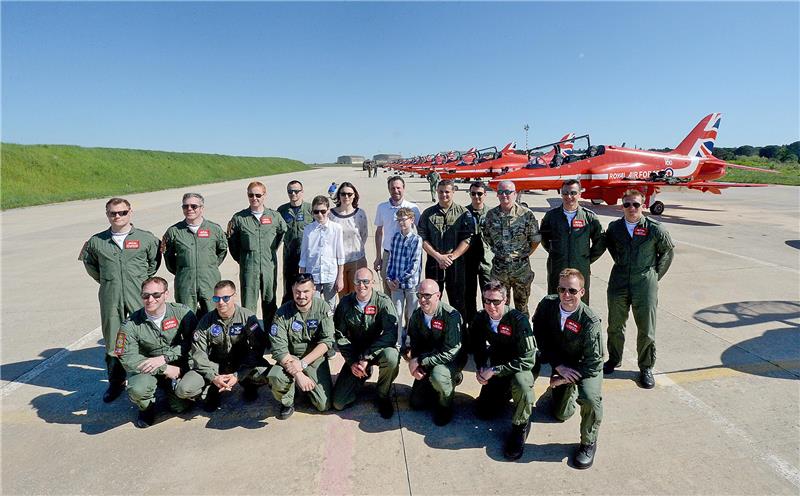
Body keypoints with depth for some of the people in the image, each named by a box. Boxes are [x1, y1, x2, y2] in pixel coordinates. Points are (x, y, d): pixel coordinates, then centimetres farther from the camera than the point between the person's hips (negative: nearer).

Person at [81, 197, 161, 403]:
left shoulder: (146, 238, 1)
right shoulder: (96, 241, 6)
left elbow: (154, 262, 12)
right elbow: (90, 264, 20)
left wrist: (142, 282, 9)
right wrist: (107, 282, 14)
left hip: (140, 298, -2)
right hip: (110, 300, 2)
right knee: (112, 342, 10)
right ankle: (116, 383, 26)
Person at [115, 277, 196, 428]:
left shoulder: (182, 312, -12)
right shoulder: (131, 324, -13)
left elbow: (192, 341, -11)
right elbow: (128, 358, -15)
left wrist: (164, 358, -21)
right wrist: (165, 369, -20)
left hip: (176, 366, 1)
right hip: (145, 370, 0)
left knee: (181, 406, -16)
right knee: (138, 390, -32)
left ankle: (170, 388, 21)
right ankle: (147, 408, 6)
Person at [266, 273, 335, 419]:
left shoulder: (322, 307, -9)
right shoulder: (283, 313, -11)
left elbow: (327, 341, -13)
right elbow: (279, 349, -16)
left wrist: (303, 363, -22)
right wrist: (298, 374, -25)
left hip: (316, 360, 0)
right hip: (290, 359, 0)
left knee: (324, 405, -11)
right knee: (275, 377, -32)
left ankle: (307, 386, 22)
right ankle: (287, 402, 2)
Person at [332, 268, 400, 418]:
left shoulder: (383, 302, -15)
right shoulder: (345, 303, -6)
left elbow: (390, 335, -24)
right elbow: (340, 336, -2)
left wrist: (366, 358, -28)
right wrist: (352, 362, -13)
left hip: (378, 350, -2)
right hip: (355, 355, 3)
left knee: (391, 356, -39)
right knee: (338, 403, -6)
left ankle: (383, 396, -8)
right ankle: (364, 375, 25)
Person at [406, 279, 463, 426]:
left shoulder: (451, 316, -27)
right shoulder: (417, 315, -7)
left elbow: (450, 352, -30)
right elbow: (413, 344, 5)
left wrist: (420, 361, -28)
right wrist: (414, 365, -14)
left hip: (451, 360, -6)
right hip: (427, 361, 6)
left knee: (437, 375, -38)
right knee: (416, 403, 8)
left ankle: (445, 406, -6)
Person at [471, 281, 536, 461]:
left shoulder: (518, 320, -28)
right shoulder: (481, 318, -11)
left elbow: (528, 360, -30)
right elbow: (478, 346, 10)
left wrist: (494, 371, -30)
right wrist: (480, 368, -7)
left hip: (521, 366, -5)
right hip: (496, 366, 5)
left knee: (521, 383, -39)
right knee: (483, 412, 5)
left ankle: (520, 426, -10)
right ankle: (506, 393, 35)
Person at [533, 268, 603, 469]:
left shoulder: (590, 321, -29)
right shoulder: (547, 304, -19)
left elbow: (593, 363, -24)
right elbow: (540, 337, -10)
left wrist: (564, 379, -20)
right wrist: (559, 367, -17)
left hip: (587, 368, -4)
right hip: (562, 364, 4)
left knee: (590, 398, -35)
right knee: (561, 415, 15)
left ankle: (589, 442, -6)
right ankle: (570, 390, 48)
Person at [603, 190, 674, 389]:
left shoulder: (655, 229, -6)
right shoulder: (614, 227, 2)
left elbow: (667, 251, 7)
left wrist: (655, 275, 5)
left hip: (644, 284, -2)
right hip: (618, 282, 3)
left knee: (646, 330, 2)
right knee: (615, 326, 12)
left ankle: (646, 368, 19)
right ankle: (614, 359, 31)